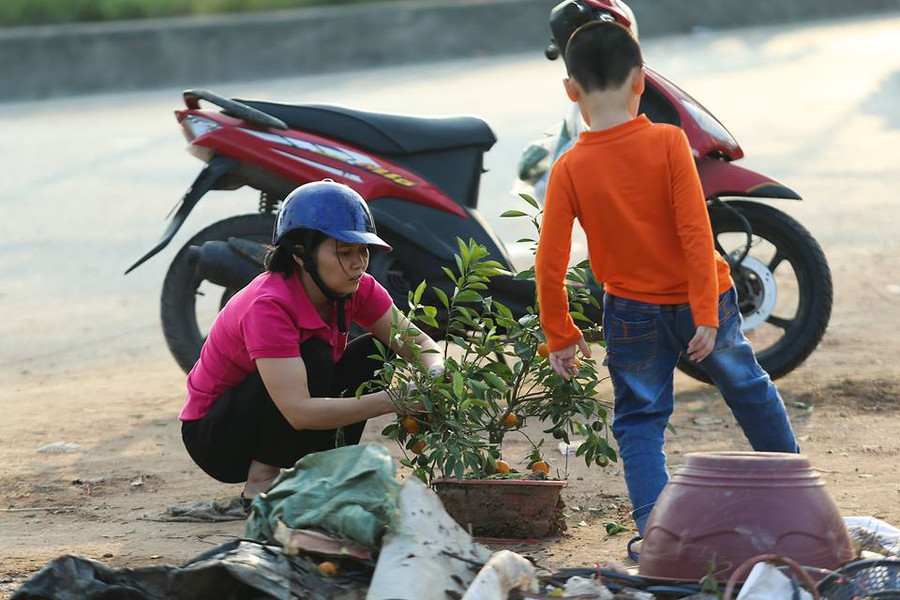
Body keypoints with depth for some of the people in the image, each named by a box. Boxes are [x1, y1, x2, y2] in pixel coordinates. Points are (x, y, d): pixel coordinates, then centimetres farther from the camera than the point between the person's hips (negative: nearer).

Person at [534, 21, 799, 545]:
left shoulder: (570, 169, -12)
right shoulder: (668, 142, -15)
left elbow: (550, 262, -11)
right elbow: (695, 232, -19)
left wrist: (560, 335, 1)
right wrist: (707, 314, -15)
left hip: (634, 313, 0)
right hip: (699, 300, 1)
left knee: (640, 422, 11)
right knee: (748, 388, 23)